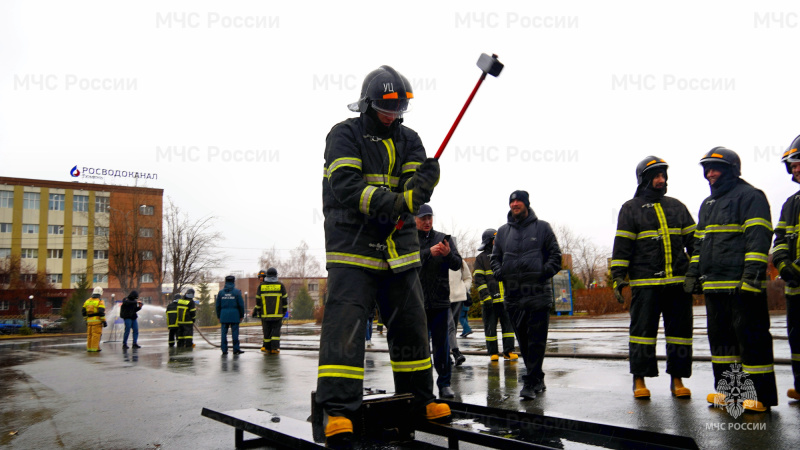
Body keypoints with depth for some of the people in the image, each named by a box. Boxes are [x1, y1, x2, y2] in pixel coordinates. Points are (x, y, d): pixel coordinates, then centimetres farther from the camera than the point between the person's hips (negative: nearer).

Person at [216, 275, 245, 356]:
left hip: (224, 316, 2)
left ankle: (224, 350, 5)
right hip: (234, 315, -2)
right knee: (235, 333, 2)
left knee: (224, 333, 6)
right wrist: (241, 315, 7)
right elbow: (241, 305, -3)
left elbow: (217, 305, 8)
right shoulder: (237, 292, -3)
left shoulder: (221, 292, 5)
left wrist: (218, 316, 16)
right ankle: (236, 349, 4)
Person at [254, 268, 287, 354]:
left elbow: (258, 301, 6)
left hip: (265, 314, 1)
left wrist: (258, 311, 16)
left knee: (267, 330, 10)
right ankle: (274, 348, -4)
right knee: (276, 330, 4)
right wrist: (284, 311, 14)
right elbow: (284, 299, 3)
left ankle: (267, 348, 15)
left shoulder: (261, 286, 3)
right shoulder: (280, 285, -1)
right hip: (277, 314, -1)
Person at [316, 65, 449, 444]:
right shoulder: (344, 135, -4)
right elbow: (345, 186, -17)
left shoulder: (408, 140, 12)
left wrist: (423, 179, -24)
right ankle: (338, 410, -9)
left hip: (399, 245, 6)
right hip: (353, 243, -5)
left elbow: (415, 183, 1)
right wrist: (390, 203, -29)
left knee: (411, 322, 10)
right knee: (345, 321, -13)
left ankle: (419, 399, 25)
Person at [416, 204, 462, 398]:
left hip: (440, 301, 2)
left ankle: (445, 383, 12)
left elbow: (457, 264, 7)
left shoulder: (443, 238, 12)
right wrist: (428, 252, -24)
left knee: (442, 345, 4)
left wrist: (448, 254, -15)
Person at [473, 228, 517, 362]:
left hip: (506, 299, 4)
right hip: (490, 299, -4)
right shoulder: (481, 258, 3)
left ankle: (509, 351, 6)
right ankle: (493, 353, 11)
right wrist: (485, 296, -15)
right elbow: (478, 279, -5)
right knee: (490, 327, 2)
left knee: (508, 324, 0)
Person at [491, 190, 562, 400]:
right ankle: (537, 380, 21)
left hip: (538, 294, -4)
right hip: (513, 296, 4)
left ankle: (530, 382, -3)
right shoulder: (503, 231, 15)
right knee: (523, 341, 9)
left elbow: (555, 254, 5)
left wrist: (546, 272, -10)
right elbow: (495, 257, 20)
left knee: (536, 341, -6)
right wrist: (500, 273, 1)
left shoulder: (542, 227, 6)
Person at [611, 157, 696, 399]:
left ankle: (677, 379, 16)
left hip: (678, 280, 4)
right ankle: (639, 380, 8)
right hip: (645, 282, -4)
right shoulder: (631, 208, 5)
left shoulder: (677, 206, 17)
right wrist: (618, 278, -7)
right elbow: (622, 246, 0)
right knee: (643, 329, -1)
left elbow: (693, 241, 18)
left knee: (680, 330, 5)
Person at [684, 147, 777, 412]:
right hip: (714, 285, 9)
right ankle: (728, 390, 20)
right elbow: (699, 242, 26)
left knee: (751, 337, -5)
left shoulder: (750, 196, -3)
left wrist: (752, 274, -20)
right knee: (721, 338, 11)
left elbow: (758, 238, -12)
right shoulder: (708, 205, 23)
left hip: (742, 285, -8)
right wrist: (693, 273, 19)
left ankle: (761, 395, 1)